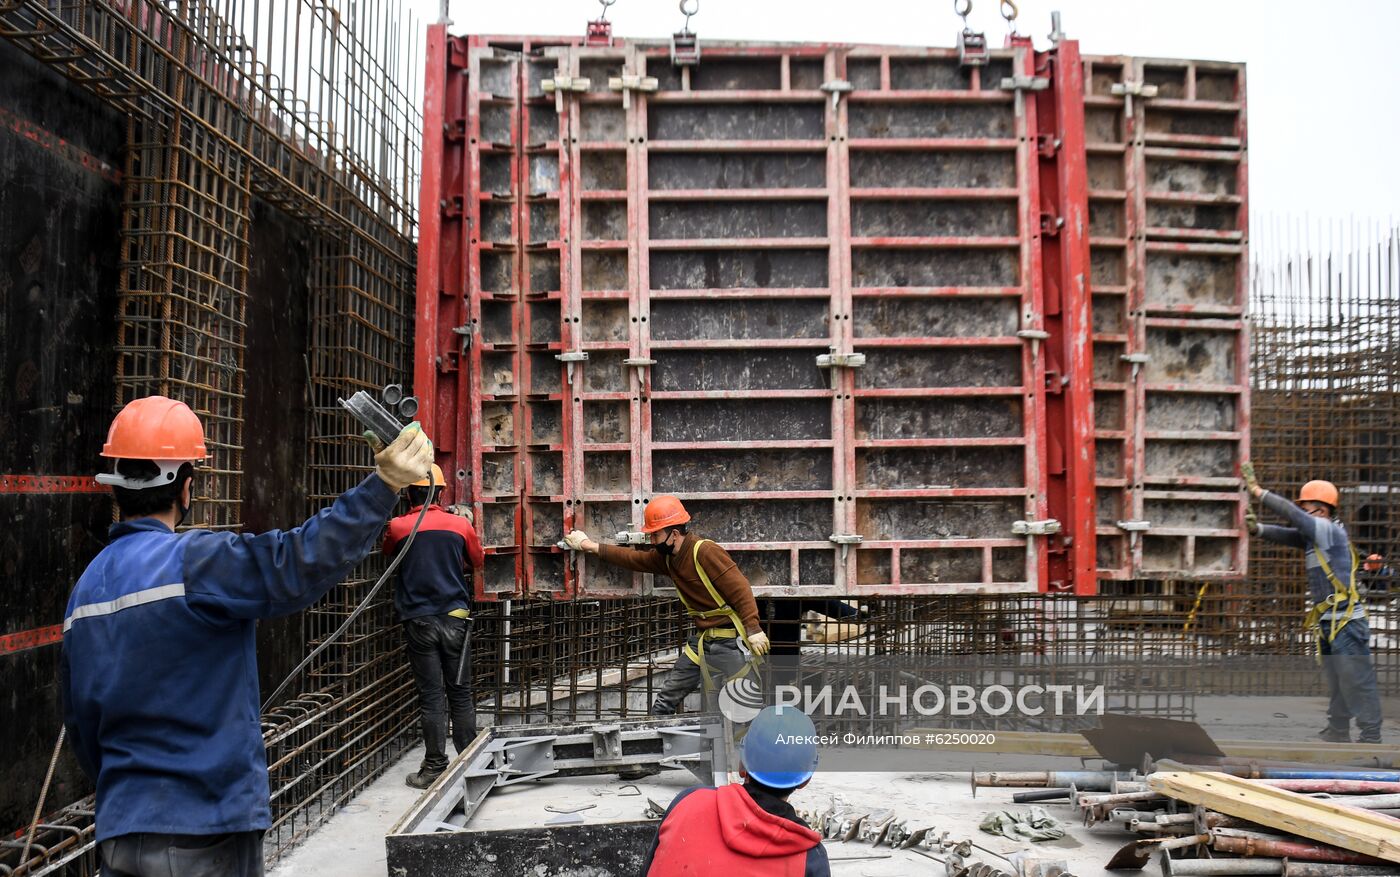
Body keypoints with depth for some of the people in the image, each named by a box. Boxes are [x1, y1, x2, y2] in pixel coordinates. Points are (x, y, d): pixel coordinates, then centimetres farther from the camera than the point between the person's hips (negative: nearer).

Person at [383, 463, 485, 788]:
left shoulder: (397, 527, -4)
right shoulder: (460, 524, -2)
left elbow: (388, 552, 19)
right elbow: (478, 560, 15)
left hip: (418, 621, -1)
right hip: (455, 618, 1)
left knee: (431, 696, 2)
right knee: (460, 693, 9)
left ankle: (435, 768, 5)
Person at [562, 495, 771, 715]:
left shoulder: (705, 552, -18)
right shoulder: (667, 557, 9)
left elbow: (739, 588, -21)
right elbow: (634, 559, 21)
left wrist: (753, 629, -27)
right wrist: (591, 547, 24)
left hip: (729, 642, -9)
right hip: (702, 641, 9)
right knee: (666, 700, 13)